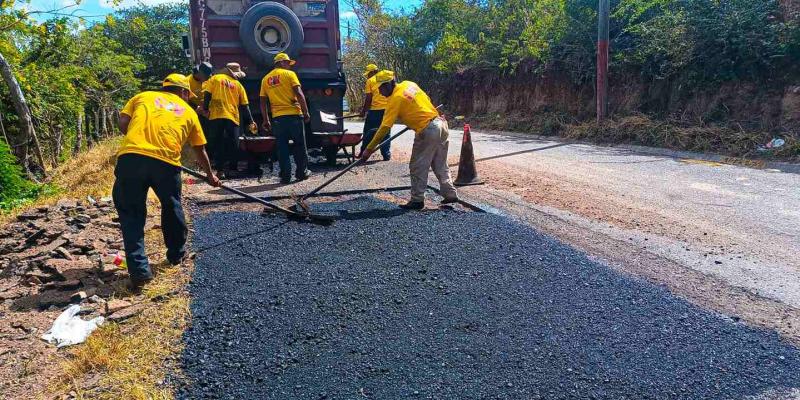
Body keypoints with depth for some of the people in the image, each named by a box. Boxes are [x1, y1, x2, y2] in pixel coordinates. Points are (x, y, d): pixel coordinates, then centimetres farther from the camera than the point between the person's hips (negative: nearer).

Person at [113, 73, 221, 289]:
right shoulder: (189, 111, 24)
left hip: (130, 156, 0)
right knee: (172, 207, 24)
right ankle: (176, 253, 41)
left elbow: (123, 123, 11)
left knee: (131, 212, 12)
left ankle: (139, 269, 4)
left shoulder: (142, 97, 25)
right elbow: (200, 151, 32)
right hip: (166, 162, 0)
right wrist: (210, 175, 47)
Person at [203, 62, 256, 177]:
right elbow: (244, 106, 11)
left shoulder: (215, 79, 9)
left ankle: (220, 170, 0)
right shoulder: (238, 84, 12)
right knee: (232, 145, 6)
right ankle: (231, 169, 5)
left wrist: (205, 109, 5)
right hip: (233, 118, 1)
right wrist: (250, 122, 14)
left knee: (217, 144, 4)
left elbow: (207, 94, -3)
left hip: (216, 116, 0)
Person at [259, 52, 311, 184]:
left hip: (277, 118, 4)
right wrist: (306, 112, -6)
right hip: (294, 114, -3)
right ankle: (302, 173, 16)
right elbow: (299, 94, -10)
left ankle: (285, 176, 7)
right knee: (299, 145, 10)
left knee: (282, 148, 7)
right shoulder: (289, 74, -1)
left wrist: (266, 120, 17)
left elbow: (263, 102, 12)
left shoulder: (266, 79, 13)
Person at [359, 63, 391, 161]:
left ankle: (364, 153, 10)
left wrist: (363, 110, 5)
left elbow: (368, 99, -4)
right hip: (387, 109, 4)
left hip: (375, 110, -4)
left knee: (368, 133, 7)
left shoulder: (370, 81, 0)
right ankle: (386, 155, 7)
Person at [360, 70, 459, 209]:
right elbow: (427, 100, 20)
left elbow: (385, 127, -16)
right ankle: (450, 194, 24)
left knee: (418, 167, 3)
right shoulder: (409, 84, 10)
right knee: (440, 165, 18)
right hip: (441, 124, 8)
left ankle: (417, 200, 8)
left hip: (427, 131, -8)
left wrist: (369, 149, -13)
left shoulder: (395, 99, -11)